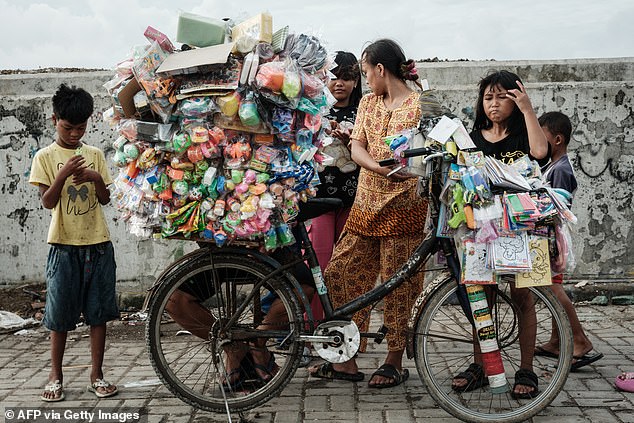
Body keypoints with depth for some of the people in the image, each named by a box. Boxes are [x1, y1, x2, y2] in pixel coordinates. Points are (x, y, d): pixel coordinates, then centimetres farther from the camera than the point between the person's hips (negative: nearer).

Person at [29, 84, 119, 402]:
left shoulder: (95, 155, 8)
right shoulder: (46, 157, 1)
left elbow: (105, 199, 7)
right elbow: (47, 202, -7)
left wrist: (96, 178, -12)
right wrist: (63, 174, -21)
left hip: (98, 244, 2)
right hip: (64, 246, -2)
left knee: (99, 313, 5)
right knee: (60, 315, 4)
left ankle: (96, 375, 15)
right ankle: (55, 376, 19)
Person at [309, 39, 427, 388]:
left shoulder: (418, 105, -3)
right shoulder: (368, 103, 13)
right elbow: (357, 149, 1)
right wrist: (381, 167, -17)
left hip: (403, 205, -6)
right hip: (366, 203, 6)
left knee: (396, 285, 0)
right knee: (340, 274, 3)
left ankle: (395, 362, 17)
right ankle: (347, 361, 14)